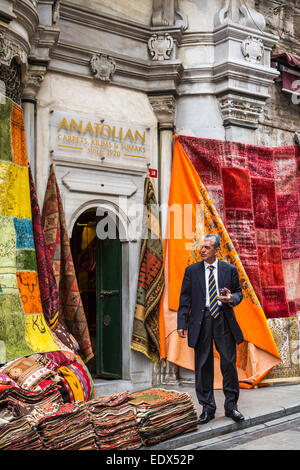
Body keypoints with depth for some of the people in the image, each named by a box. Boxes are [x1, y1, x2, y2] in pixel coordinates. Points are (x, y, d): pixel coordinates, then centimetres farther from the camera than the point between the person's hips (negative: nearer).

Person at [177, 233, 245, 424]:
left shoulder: (230, 269, 6)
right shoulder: (192, 271, 5)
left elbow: (239, 292, 13)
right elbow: (185, 299, 4)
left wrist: (232, 298, -11)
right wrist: (182, 323, -3)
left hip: (224, 320, 0)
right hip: (201, 321, 0)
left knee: (229, 362, 2)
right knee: (203, 365, 5)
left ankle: (231, 405, 17)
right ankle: (208, 408, 16)